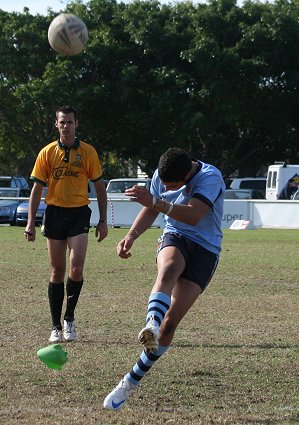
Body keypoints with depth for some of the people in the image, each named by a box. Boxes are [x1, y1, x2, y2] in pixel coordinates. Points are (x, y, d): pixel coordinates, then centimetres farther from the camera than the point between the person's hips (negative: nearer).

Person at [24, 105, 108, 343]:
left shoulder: (88, 152, 2)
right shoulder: (47, 153, 3)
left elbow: (99, 187, 7)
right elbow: (37, 188, 5)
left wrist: (103, 221, 3)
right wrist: (31, 223, 0)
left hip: (79, 214, -1)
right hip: (54, 214, 1)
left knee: (76, 268, -16)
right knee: (57, 271, 5)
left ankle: (70, 317, 5)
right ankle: (56, 326, 12)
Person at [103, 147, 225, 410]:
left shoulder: (211, 178, -20)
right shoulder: (162, 176, 0)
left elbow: (193, 216, -33)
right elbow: (151, 210, 15)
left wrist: (155, 202, -44)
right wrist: (131, 236, -2)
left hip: (205, 250, -3)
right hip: (175, 239, 3)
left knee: (171, 320, -10)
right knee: (168, 269, -37)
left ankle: (131, 382, -1)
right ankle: (152, 324, -65)